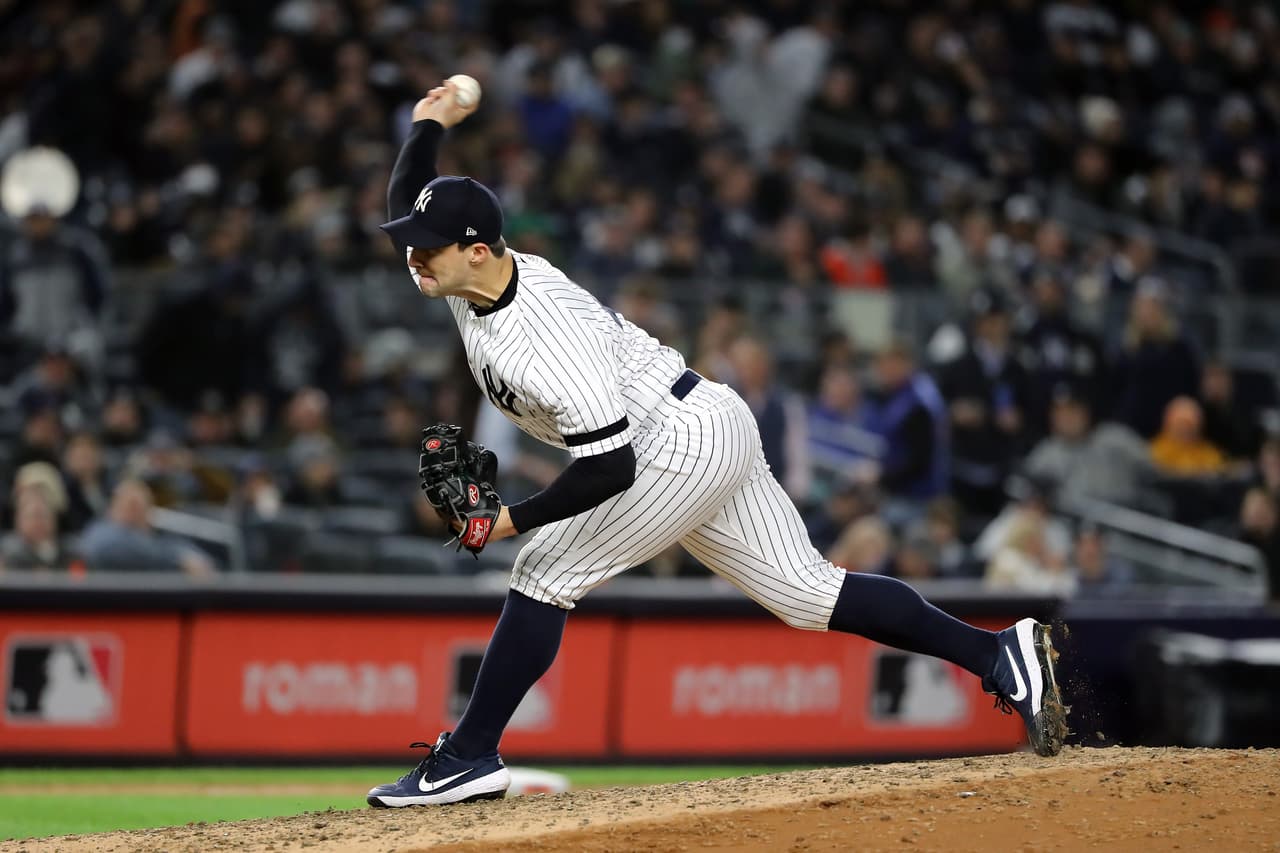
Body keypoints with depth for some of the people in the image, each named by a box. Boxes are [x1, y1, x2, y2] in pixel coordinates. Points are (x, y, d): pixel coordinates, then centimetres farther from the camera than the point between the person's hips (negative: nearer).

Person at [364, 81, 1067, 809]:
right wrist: (431, 126, 13)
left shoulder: (550, 341, -31)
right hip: (709, 434, 10)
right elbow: (406, 204, 18)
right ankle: (998, 656, 9)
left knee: (546, 570, -10)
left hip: (685, 443, -10)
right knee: (807, 591, 10)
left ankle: (470, 758, -4)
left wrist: (514, 519, -26)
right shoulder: (474, 277, -4)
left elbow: (610, 470, -31)